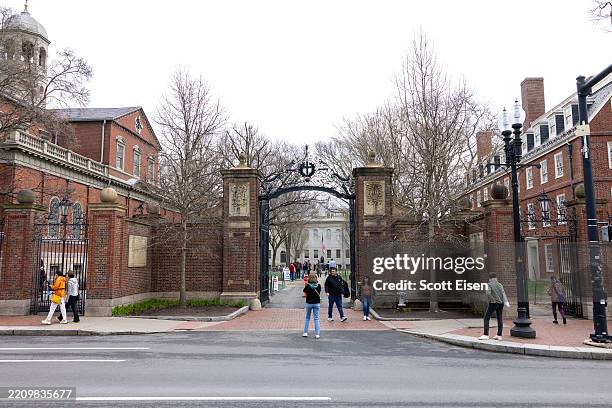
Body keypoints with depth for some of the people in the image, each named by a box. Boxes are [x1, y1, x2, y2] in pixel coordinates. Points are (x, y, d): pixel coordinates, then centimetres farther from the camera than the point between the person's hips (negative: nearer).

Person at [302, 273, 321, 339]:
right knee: (316, 318, 5)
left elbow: (305, 294, -4)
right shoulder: (318, 285, -4)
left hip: (309, 303, -1)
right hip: (317, 303, 1)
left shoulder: (307, 286, -12)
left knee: (307, 318, 13)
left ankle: (305, 332, 13)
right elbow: (319, 294, 7)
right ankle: (317, 334, 2)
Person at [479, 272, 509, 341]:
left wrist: (492, 300, -8)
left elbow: (488, 293, -19)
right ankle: (499, 335, 12)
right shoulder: (500, 285, 8)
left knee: (486, 318, 0)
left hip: (493, 303, -5)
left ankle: (486, 335, -6)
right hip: (500, 304, 5)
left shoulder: (490, 284, -4)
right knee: (500, 319, 10)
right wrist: (506, 302, -13)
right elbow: (503, 293, -5)